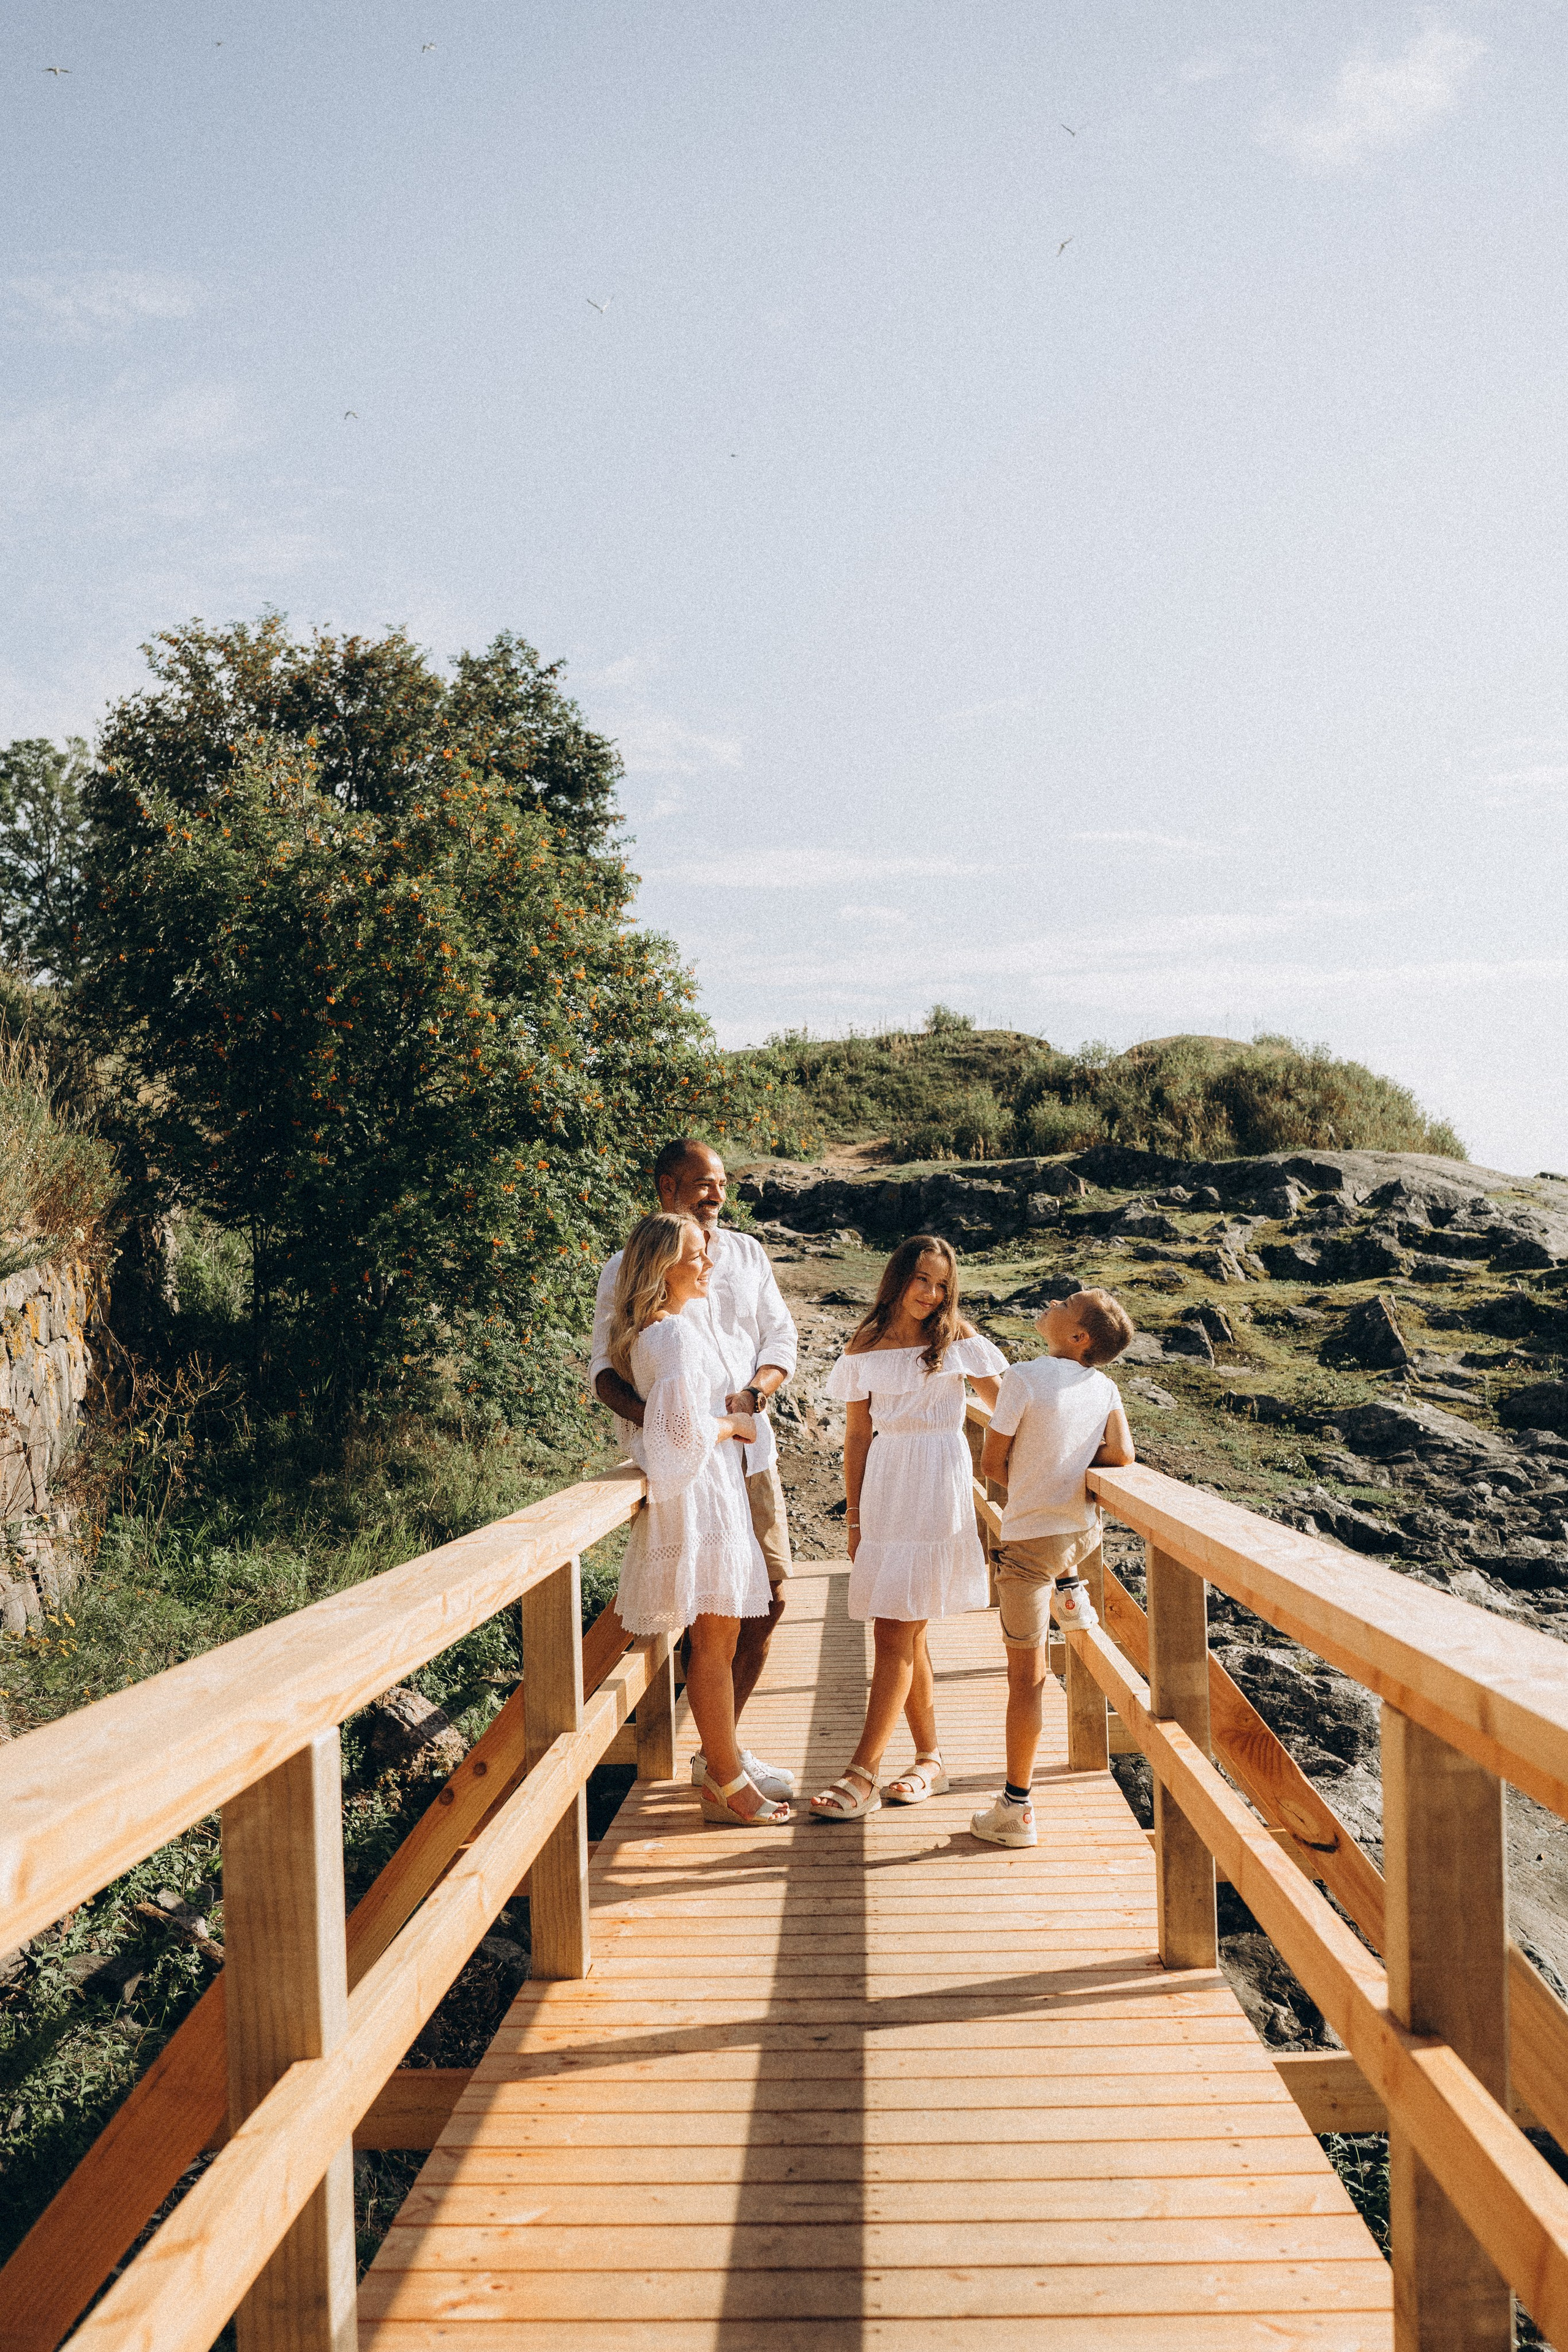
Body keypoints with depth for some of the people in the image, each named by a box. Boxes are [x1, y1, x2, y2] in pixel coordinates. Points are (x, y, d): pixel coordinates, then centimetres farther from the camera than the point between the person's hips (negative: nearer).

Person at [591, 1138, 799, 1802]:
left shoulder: (746, 1254, 13)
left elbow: (780, 1337, 11)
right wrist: (646, 1413, -24)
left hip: (749, 1448, 6)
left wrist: (753, 1392, -9)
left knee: (768, 1599, 8)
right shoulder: (629, 1268, -1)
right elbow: (604, 1369, -4)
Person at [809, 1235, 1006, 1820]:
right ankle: (930, 1760, 21)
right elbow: (857, 1436, 9)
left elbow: (1007, 1408, 7)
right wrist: (855, 1515, 7)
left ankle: (862, 1775, -6)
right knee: (906, 1635, 8)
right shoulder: (865, 1348, 7)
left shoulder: (957, 1338, 1)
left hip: (938, 1490, -4)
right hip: (884, 1487, 4)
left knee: (895, 1634, -8)